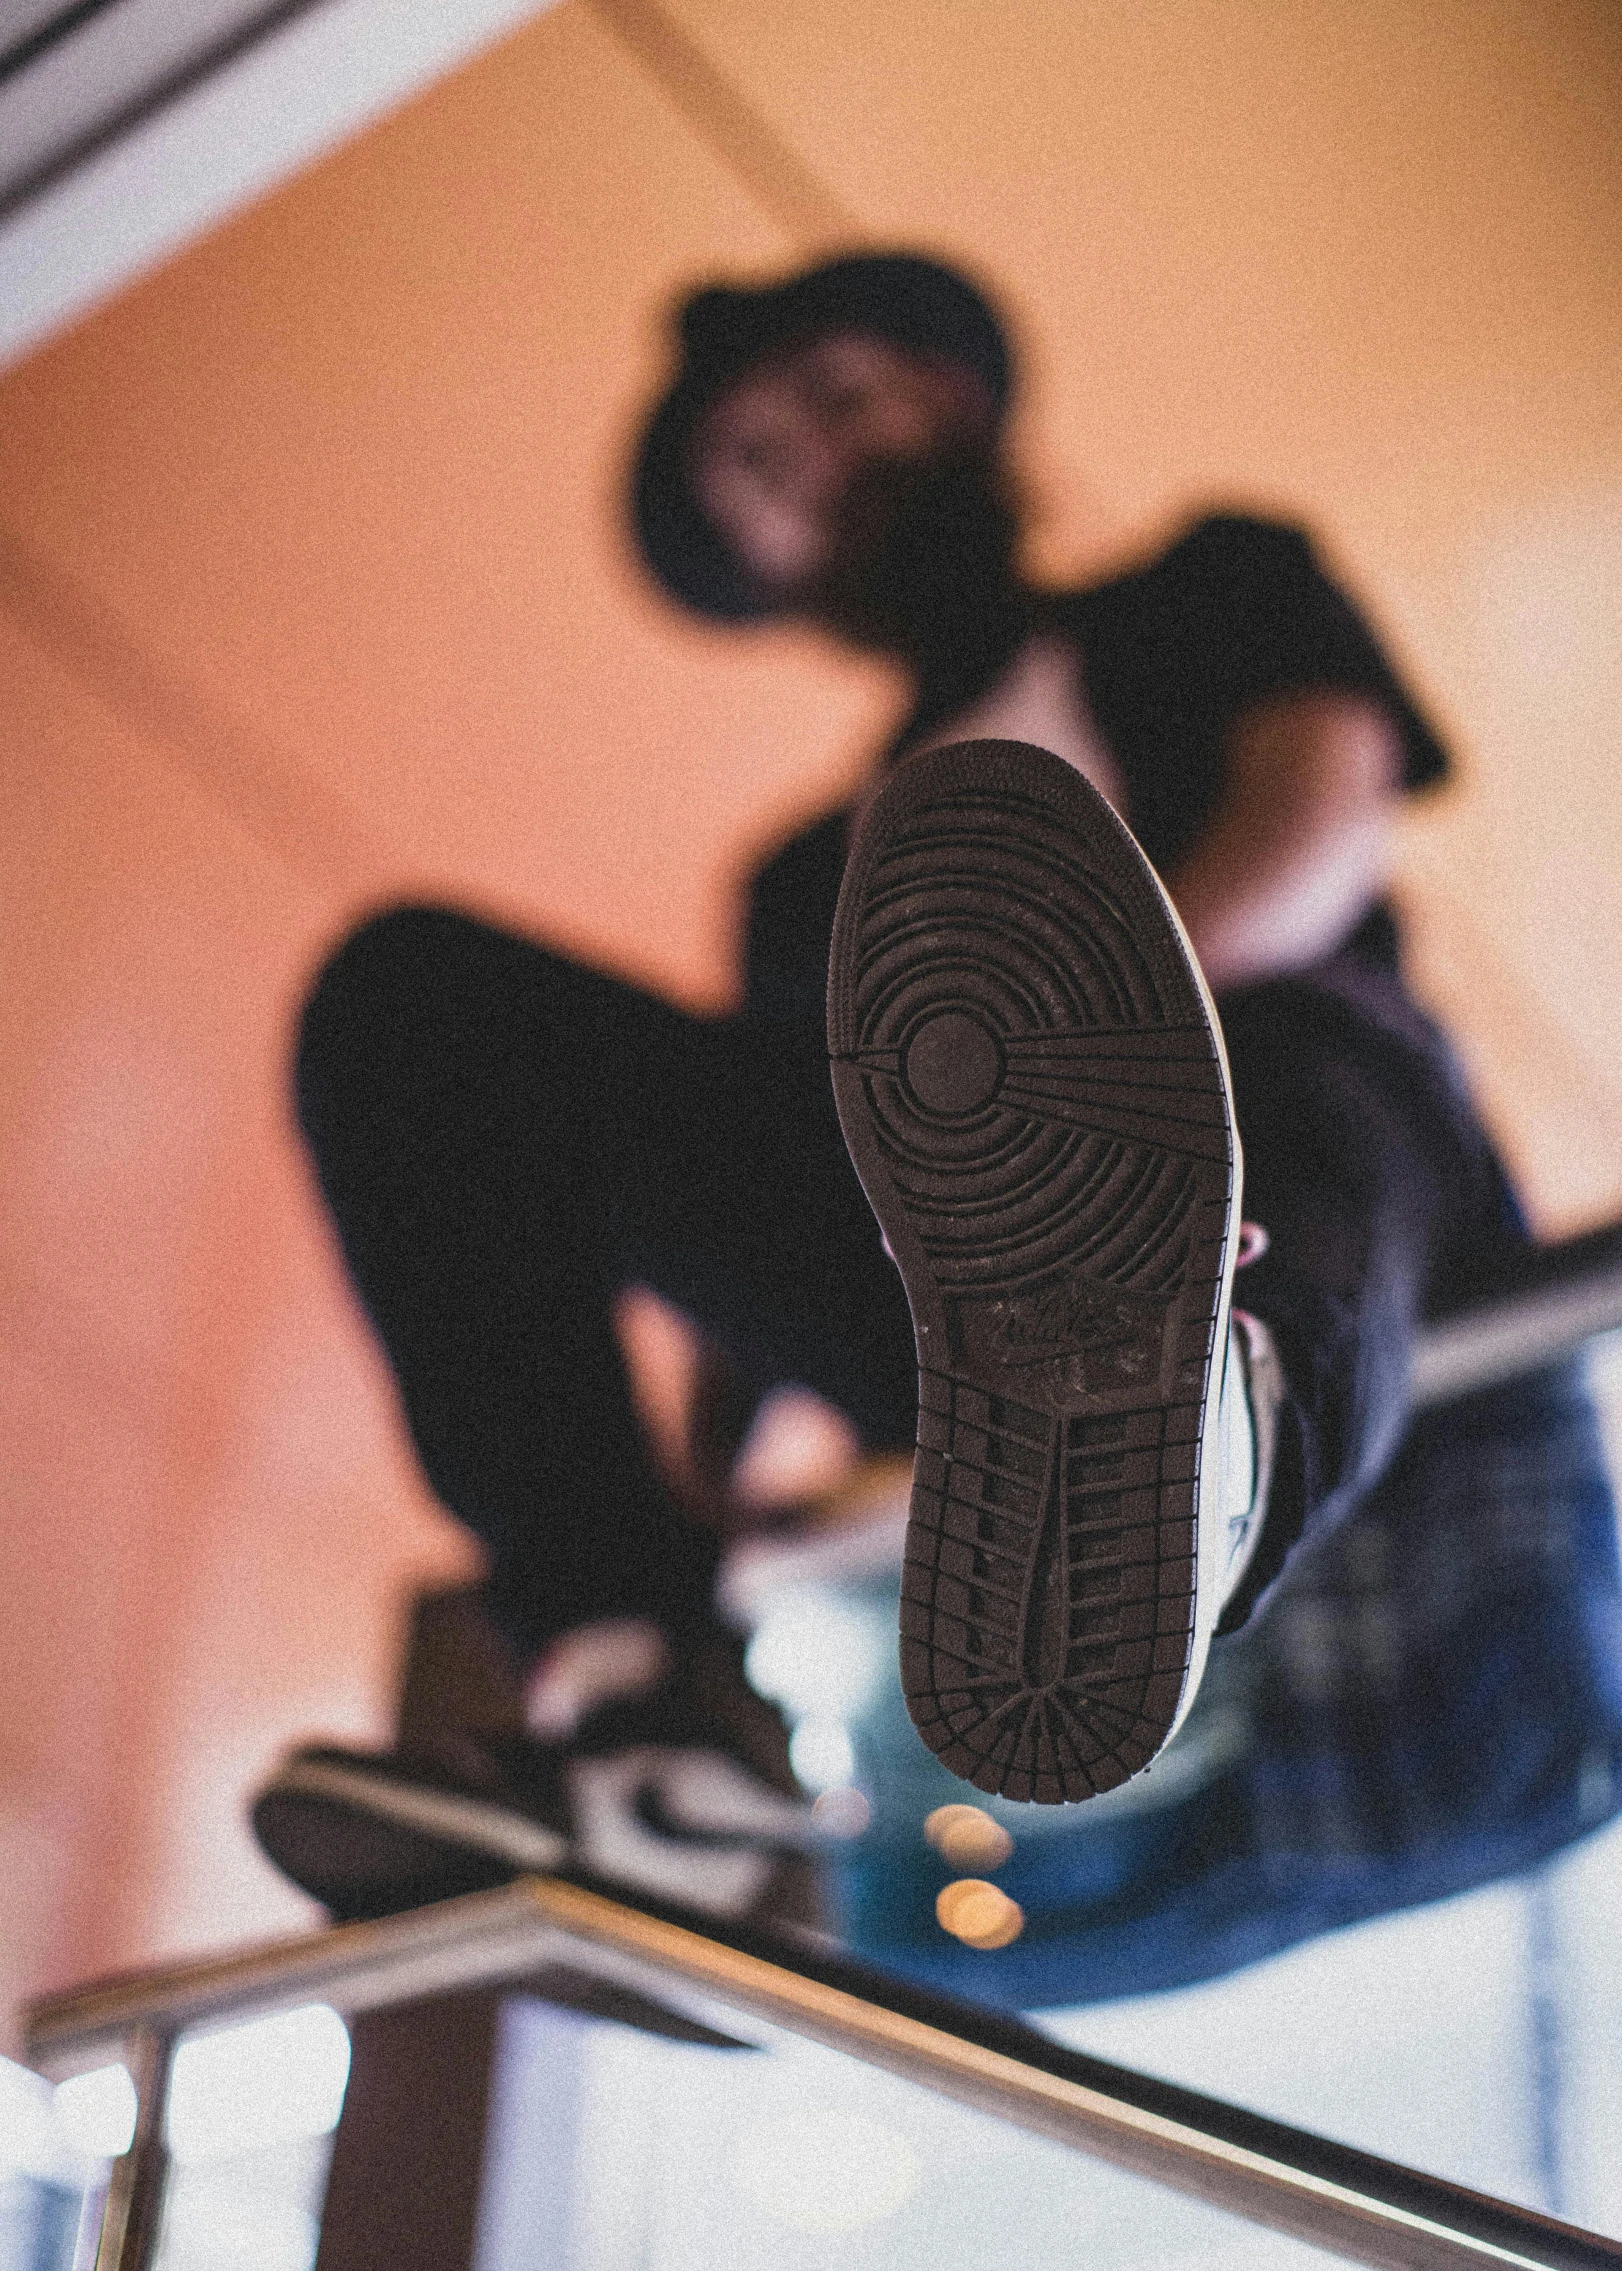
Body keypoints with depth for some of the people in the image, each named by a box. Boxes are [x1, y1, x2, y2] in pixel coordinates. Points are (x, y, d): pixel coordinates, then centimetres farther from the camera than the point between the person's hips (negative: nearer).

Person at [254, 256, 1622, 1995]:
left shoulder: (1217, 586, 28)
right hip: (946, 1274, 3)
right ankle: (633, 1710, -31)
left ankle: (1197, 1436, -79)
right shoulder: (812, 885, 34)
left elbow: (1329, 808, 5)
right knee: (415, 989, -11)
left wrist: (1113, 1013, -17)